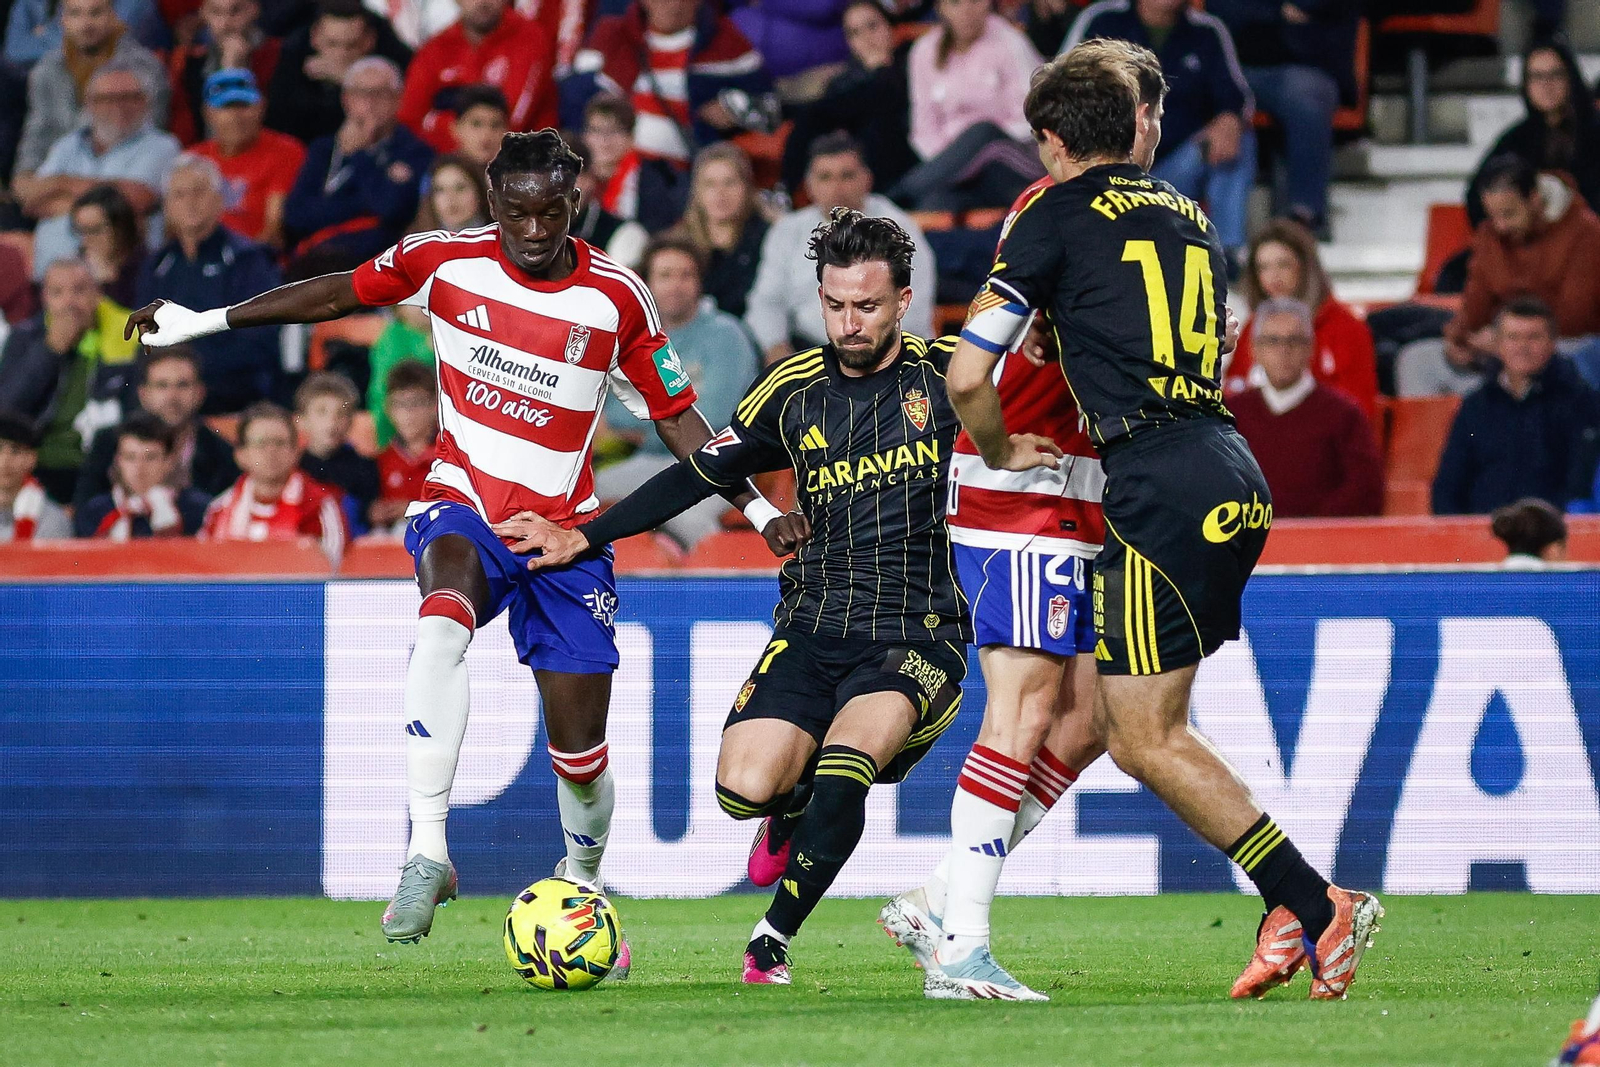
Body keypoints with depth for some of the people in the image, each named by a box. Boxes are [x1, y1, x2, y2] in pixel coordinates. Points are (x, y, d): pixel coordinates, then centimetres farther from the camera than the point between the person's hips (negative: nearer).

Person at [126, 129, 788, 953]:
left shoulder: (616, 298, -5)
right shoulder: (446, 262, -5)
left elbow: (675, 417, 4)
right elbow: (340, 294, 10)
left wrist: (759, 511, -3)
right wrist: (203, 321, 13)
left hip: (564, 532, 1)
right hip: (461, 504, -1)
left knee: (580, 752, 0)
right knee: (445, 616, -38)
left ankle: (582, 884, 33)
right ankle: (426, 851, -41)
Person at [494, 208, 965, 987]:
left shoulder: (946, 376, -2)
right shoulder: (793, 389, 6)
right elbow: (702, 474, 15)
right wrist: (584, 536, 12)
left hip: (916, 638, -3)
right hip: (811, 631, 3)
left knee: (844, 765, -30)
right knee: (742, 788, -16)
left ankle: (774, 936, -14)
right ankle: (797, 799, 22)